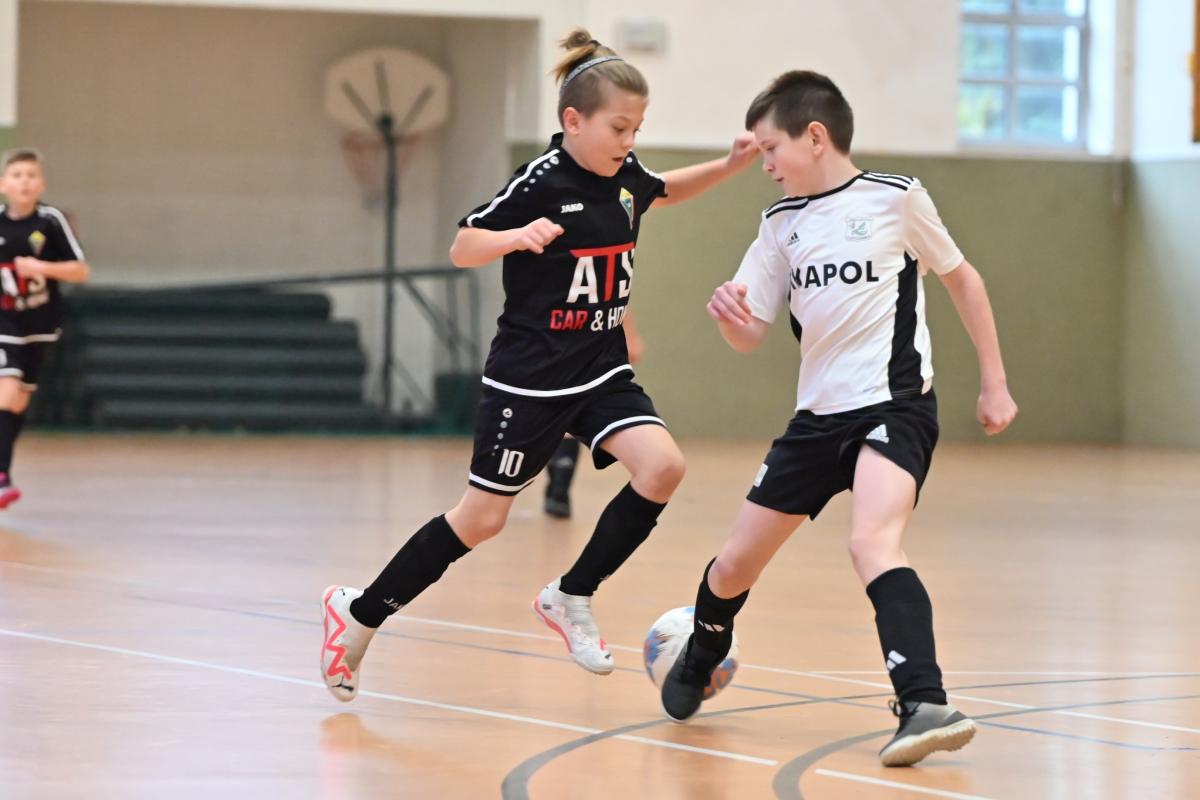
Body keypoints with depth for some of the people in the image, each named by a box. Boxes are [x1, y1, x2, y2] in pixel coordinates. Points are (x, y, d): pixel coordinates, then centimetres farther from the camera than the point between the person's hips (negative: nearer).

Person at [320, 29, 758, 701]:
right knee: (483, 518, -2)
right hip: (530, 379, -6)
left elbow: (662, 191, 28)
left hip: (602, 371, 6)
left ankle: (572, 598, 0)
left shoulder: (626, 177, 3)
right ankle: (360, 612, 15)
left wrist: (728, 166, 14)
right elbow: (462, 248, -12)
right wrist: (516, 237, -32)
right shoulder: (542, 182, -17)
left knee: (662, 467, -17)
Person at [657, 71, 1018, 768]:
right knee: (737, 561, 12)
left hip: (893, 404, -6)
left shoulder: (895, 198, -4)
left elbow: (962, 279, 8)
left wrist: (995, 382, 7)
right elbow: (751, 338, 10)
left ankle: (925, 705, -39)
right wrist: (730, 316, -14)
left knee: (872, 542, -31)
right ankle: (698, 662, 42)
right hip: (819, 415, 6)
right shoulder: (782, 225, 10)